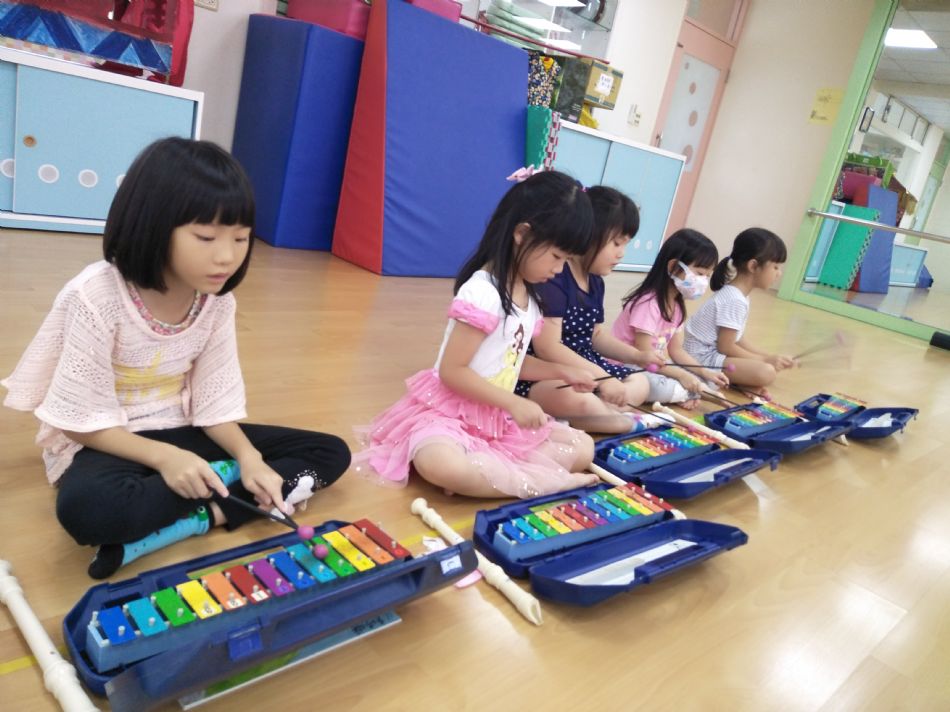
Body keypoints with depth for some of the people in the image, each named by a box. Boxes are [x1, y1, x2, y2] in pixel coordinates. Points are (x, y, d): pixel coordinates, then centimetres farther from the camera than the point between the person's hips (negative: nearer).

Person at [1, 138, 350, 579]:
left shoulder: (217, 301, -6)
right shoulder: (97, 297, -21)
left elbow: (214, 400, -3)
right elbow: (81, 418, -17)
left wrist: (248, 455, -21)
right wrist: (163, 457, -30)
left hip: (180, 433, 5)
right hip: (103, 442, -4)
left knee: (330, 453, -7)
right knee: (84, 508, -42)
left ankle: (198, 517, -23)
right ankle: (226, 485, -20)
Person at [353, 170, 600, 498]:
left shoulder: (528, 296, 8)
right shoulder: (482, 293, -21)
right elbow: (452, 371, -21)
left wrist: (561, 371, 8)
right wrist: (513, 403, -21)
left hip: (499, 417, 9)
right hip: (448, 411, -9)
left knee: (583, 448, 0)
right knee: (442, 465, -41)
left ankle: (490, 469, -14)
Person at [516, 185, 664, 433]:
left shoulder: (595, 282, 9)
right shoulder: (553, 276, -21)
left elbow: (596, 334, 21)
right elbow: (547, 347, -28)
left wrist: (637, 355, 5)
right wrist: (601, 378, -27)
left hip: (580, 366, 11)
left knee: (639, 383, 13)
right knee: (578, 399, -39)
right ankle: (628, 422, -8)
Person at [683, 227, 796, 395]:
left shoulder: (738, 293, 10)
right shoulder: (735, 300, -21)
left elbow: (738, 339, 12)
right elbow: (726, 347, -20)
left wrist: (770, 356, 2)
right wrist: (765, 359, -12)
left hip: (714, 351, 11)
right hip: (704, 358, -11)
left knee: (771, 363, 13)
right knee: (766, 373, -24)